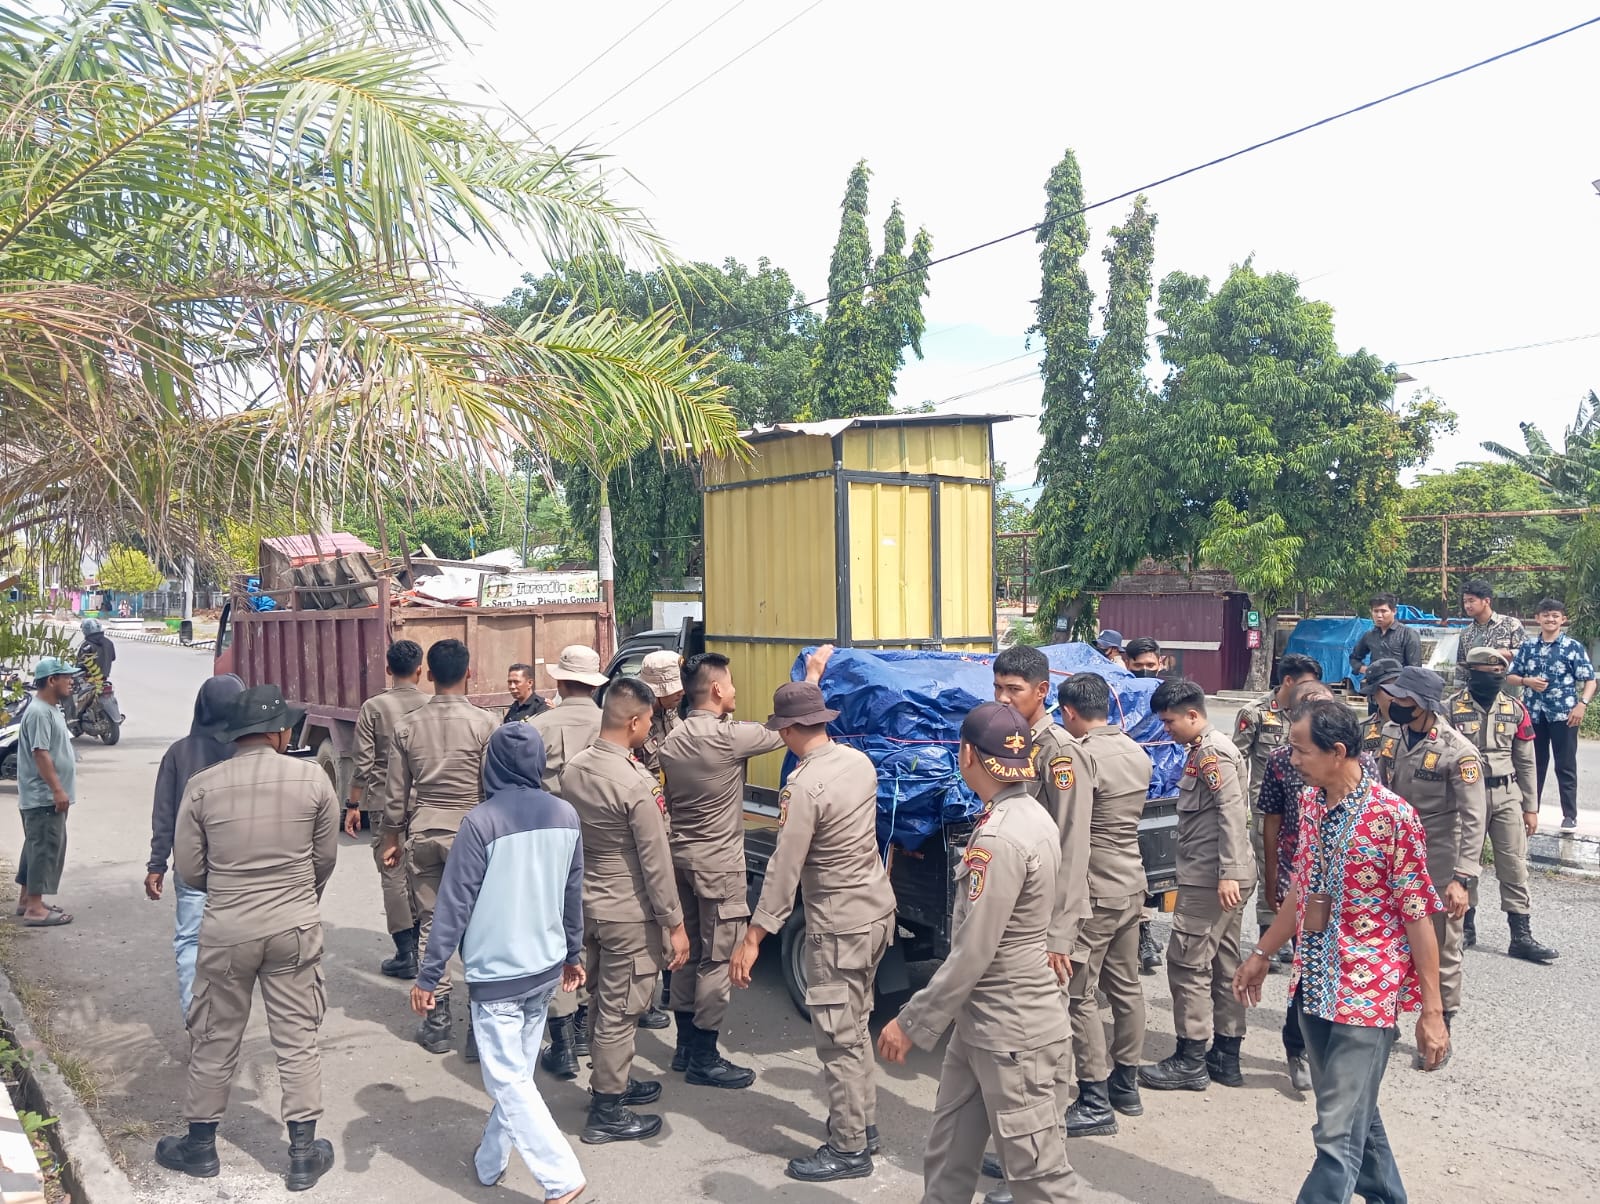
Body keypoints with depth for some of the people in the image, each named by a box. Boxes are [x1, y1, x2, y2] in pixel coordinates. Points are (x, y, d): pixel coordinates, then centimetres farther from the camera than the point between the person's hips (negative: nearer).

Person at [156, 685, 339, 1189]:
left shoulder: (203, 786, -8)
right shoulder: (312, 778, -9)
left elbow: (189, 868, -1)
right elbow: (325, 858, 1)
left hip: (226, 930, 0)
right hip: (295, 928, 0)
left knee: (215, 1039, 17)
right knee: (297, 1040, 10)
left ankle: (200, 1145, 33)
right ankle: (303, 1155, 18)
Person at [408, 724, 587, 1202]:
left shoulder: (481, 821, -18)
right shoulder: (566, 815, -1)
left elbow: (455, 905, -15)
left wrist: (429, 976, -7)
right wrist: (572, 954, 21)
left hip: (496, 973, -6)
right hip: (546, 967, 6)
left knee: (509, 1082, 3)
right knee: (516, 1073, 19)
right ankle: (489, 1162, 33)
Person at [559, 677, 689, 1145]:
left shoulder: (574, 768, -2)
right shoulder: (636, 783, -25)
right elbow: (656, 862, -19)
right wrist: (675, 923, -10)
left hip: (587, 904, 8)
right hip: (628, 914, -8)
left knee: (604, 1003, 22)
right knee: (619, 1013, 5)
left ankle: (612, 1082, 38)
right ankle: (608, 1113, 17)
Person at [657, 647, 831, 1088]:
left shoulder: (672, 740, 5)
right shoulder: (727, 737, -20)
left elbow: (668, 799, 11)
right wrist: (813, 674, -1)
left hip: (681, 856, 8)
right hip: (718, 864, -8)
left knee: (689, 952, 16)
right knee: (718, 959, 0)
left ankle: (686, 1044, 26)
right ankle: (704, 1060, 6)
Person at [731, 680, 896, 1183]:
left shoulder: (804, 786, -22)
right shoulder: (859, 760, 0)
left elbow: (784, 870, -21)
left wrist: (752, 939, -15)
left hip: (840, 926, -9)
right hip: (878, 909, 9)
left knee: (838, 1038, 3)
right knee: (855, 1025, 21)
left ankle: (849, 1149, 14)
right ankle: (863, 1121, 33)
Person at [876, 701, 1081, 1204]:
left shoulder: (1000, 838, -24)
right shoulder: (1031, 815, 6)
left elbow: (971, 954, -23)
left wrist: (911, 1023, -14)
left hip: (1013, 1031, -10)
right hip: (980, 1022, 10)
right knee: (947, 1157, 18)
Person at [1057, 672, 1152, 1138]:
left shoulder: (1082, 757, -19)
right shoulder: (1137, 753, 6)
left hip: (1094, 892, -9)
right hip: (1132, 885, 9)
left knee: (1080, 996, -1)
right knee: (1126, 985, 16)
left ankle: (1095, 1103, 3)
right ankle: (1126, 1083, 28)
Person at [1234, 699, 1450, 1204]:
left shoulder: (1392, 816, -17)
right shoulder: (1312, 803, 5)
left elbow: (1418, 917, -14)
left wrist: (1432, 1011, -11)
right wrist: (1262, 953, 20)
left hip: (1368, 992, -7)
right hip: (1315, 985, 7)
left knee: (1338, 1131, -4)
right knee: (1354, 1114, 20)